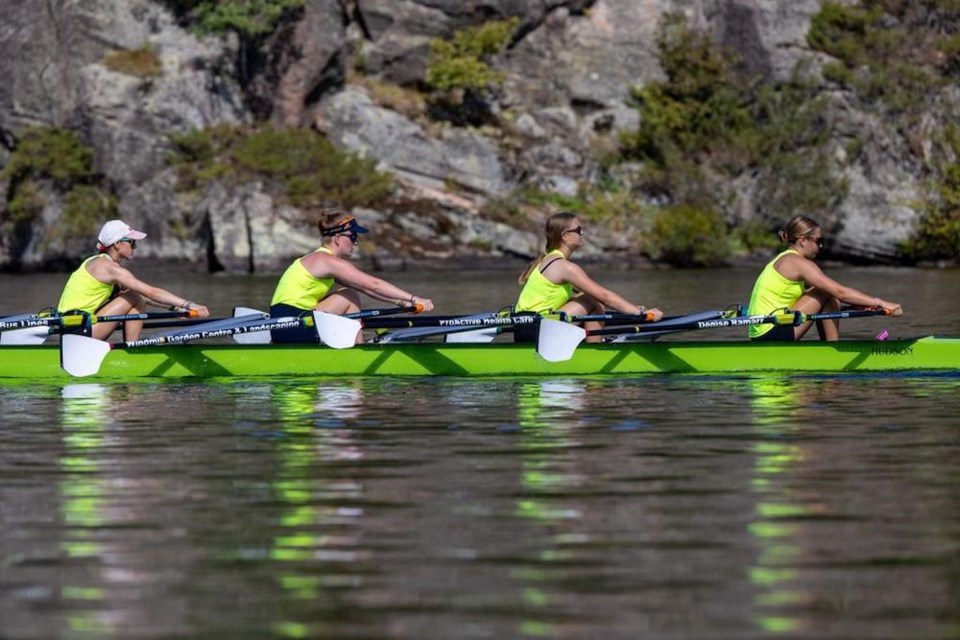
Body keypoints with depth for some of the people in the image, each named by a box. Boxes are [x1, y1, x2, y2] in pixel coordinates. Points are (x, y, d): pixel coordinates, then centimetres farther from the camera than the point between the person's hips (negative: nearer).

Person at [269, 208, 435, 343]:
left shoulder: (318, 259, 18)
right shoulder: (329, 261, -12)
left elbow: (365, 288, 19)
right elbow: (373, 285, -16)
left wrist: (401, 302, 14)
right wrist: (413, 299, -14)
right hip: (293, 330, -10)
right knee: (350, 298, -6)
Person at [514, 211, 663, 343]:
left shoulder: (547, 259, 17)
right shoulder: (564, 266, -13)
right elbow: (603, 295, -18)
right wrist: (641, 312, -18)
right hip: (535, 332, -10)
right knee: (594, 303, -10)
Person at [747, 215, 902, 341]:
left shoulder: (783, 260, 19)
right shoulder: (797, 262, -11)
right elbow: (840, 292, -17)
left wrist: (865, 304, 12)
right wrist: (880, 303, -15)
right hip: (773, 336, -10)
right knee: (828, 295, -8)